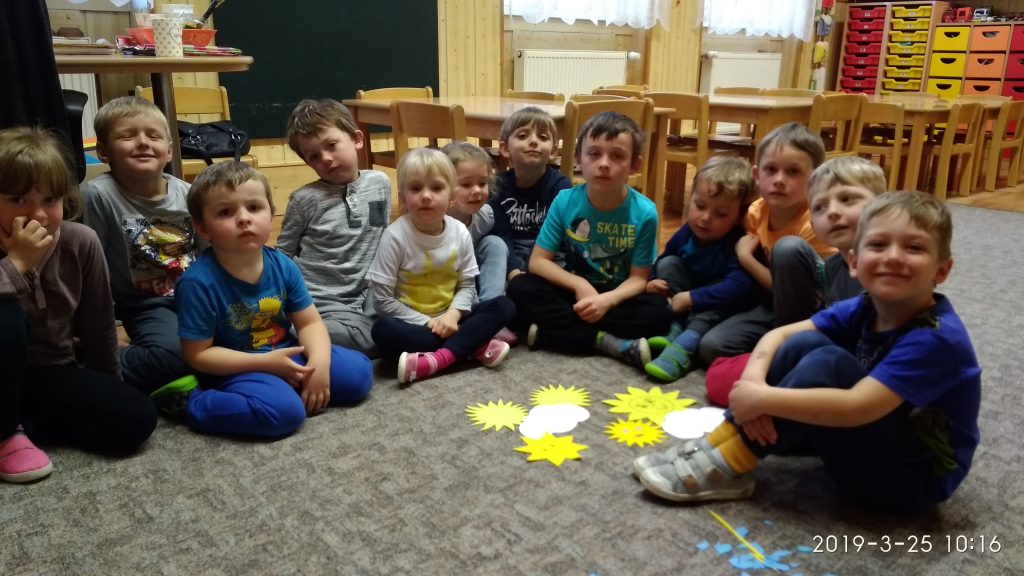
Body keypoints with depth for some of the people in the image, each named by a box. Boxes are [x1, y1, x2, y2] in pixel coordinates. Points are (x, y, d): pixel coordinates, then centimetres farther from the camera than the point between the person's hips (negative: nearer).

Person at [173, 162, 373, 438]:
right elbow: (198, 354, -17)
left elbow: (309, 323, 0)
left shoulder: (282, 265, -6)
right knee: (284, 411, -32)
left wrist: (319, 363, -21)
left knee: (359, 372, -4)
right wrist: (265, 362, -23)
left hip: (286, 355, 6)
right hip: (235, 369, -5)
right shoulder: (198, 281, -22)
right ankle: (190, 401, -12)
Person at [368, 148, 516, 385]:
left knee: (504, 306, -15)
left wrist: (453, 315, -19)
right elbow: (382, 299, -15)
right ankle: (476, 346, -27)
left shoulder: (460, 233, -6)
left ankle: (438, 359, -31)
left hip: (447, 320, 3)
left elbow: (467, 286, 1)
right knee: (382, 330, -35)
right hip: (413, 323, -3)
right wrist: (425, 322, -18)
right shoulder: (396, 236, -16)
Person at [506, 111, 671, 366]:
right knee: (520, 287, -23)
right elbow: (538, 261, -9)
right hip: (573, 289, 1)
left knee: (658, 311, -29)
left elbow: (638, 278, -12)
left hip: (616, 296, -1)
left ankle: (553, 330, -25)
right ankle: (605, 341, -28)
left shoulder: (644, 212, -15)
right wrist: (579, 285, -23)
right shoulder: (565, 202, -12)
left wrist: (607, 300, -31)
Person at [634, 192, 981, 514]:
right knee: (804, 344, -12)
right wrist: (755, 381, -26)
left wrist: (763, 399, -31)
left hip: (917, 477, -7)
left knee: (827, 363, -28)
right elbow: (779, 334, -6)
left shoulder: (936, 338, -26)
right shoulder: (861, 310, -5)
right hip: (877, 438, 7)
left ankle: (728, 467, -21)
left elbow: (856, 407, -35)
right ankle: (721, 444, -15)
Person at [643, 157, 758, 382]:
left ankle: (684, 348, -48)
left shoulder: (738, 244, -27)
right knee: (668, 263, -12)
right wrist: (654, 281, -13)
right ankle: (674, 331, -25)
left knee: (719, 297, -34)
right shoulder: (686, 233, -10)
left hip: (722, 311, -5)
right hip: (686, 308, 5)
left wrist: (690, 298, -42)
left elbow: (738, 287, -43)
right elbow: (661, 262, 9)